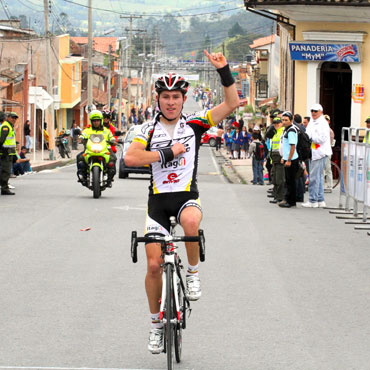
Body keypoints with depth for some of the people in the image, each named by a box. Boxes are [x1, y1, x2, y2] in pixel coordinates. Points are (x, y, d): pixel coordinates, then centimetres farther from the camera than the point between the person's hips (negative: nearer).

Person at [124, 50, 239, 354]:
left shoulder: (194, 124, 1)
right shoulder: (150, 130, 0)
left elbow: (232, 104, -6)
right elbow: (130, 158, -17)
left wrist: (223, 70, -15)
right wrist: (168, 152, -18)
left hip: (187, 195, -1)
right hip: (158, 199, 1)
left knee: (191, 222, -39)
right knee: (154, 264, -4)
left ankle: (193, 273, -14)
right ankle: (157, 324, 15)